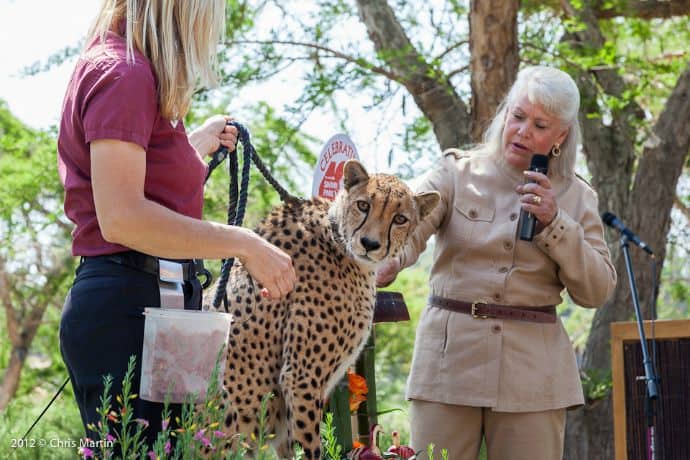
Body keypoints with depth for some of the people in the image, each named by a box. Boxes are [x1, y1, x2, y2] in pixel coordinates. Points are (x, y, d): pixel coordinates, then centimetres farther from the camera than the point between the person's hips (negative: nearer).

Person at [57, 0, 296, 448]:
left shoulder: (114, 68, 20)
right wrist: (243, 243, -16)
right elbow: (121, 218, -21)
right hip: (127, 307, -10)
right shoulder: (124, 73, -11)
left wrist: (200, 141, 42)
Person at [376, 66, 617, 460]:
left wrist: (554, 223, -8)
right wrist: (386, 261, -38)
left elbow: (598, 290, 4)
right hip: (451, 358, -1)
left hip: (532, 368, 1)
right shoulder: (458, 173, 4)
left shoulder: (577, 197, 10)